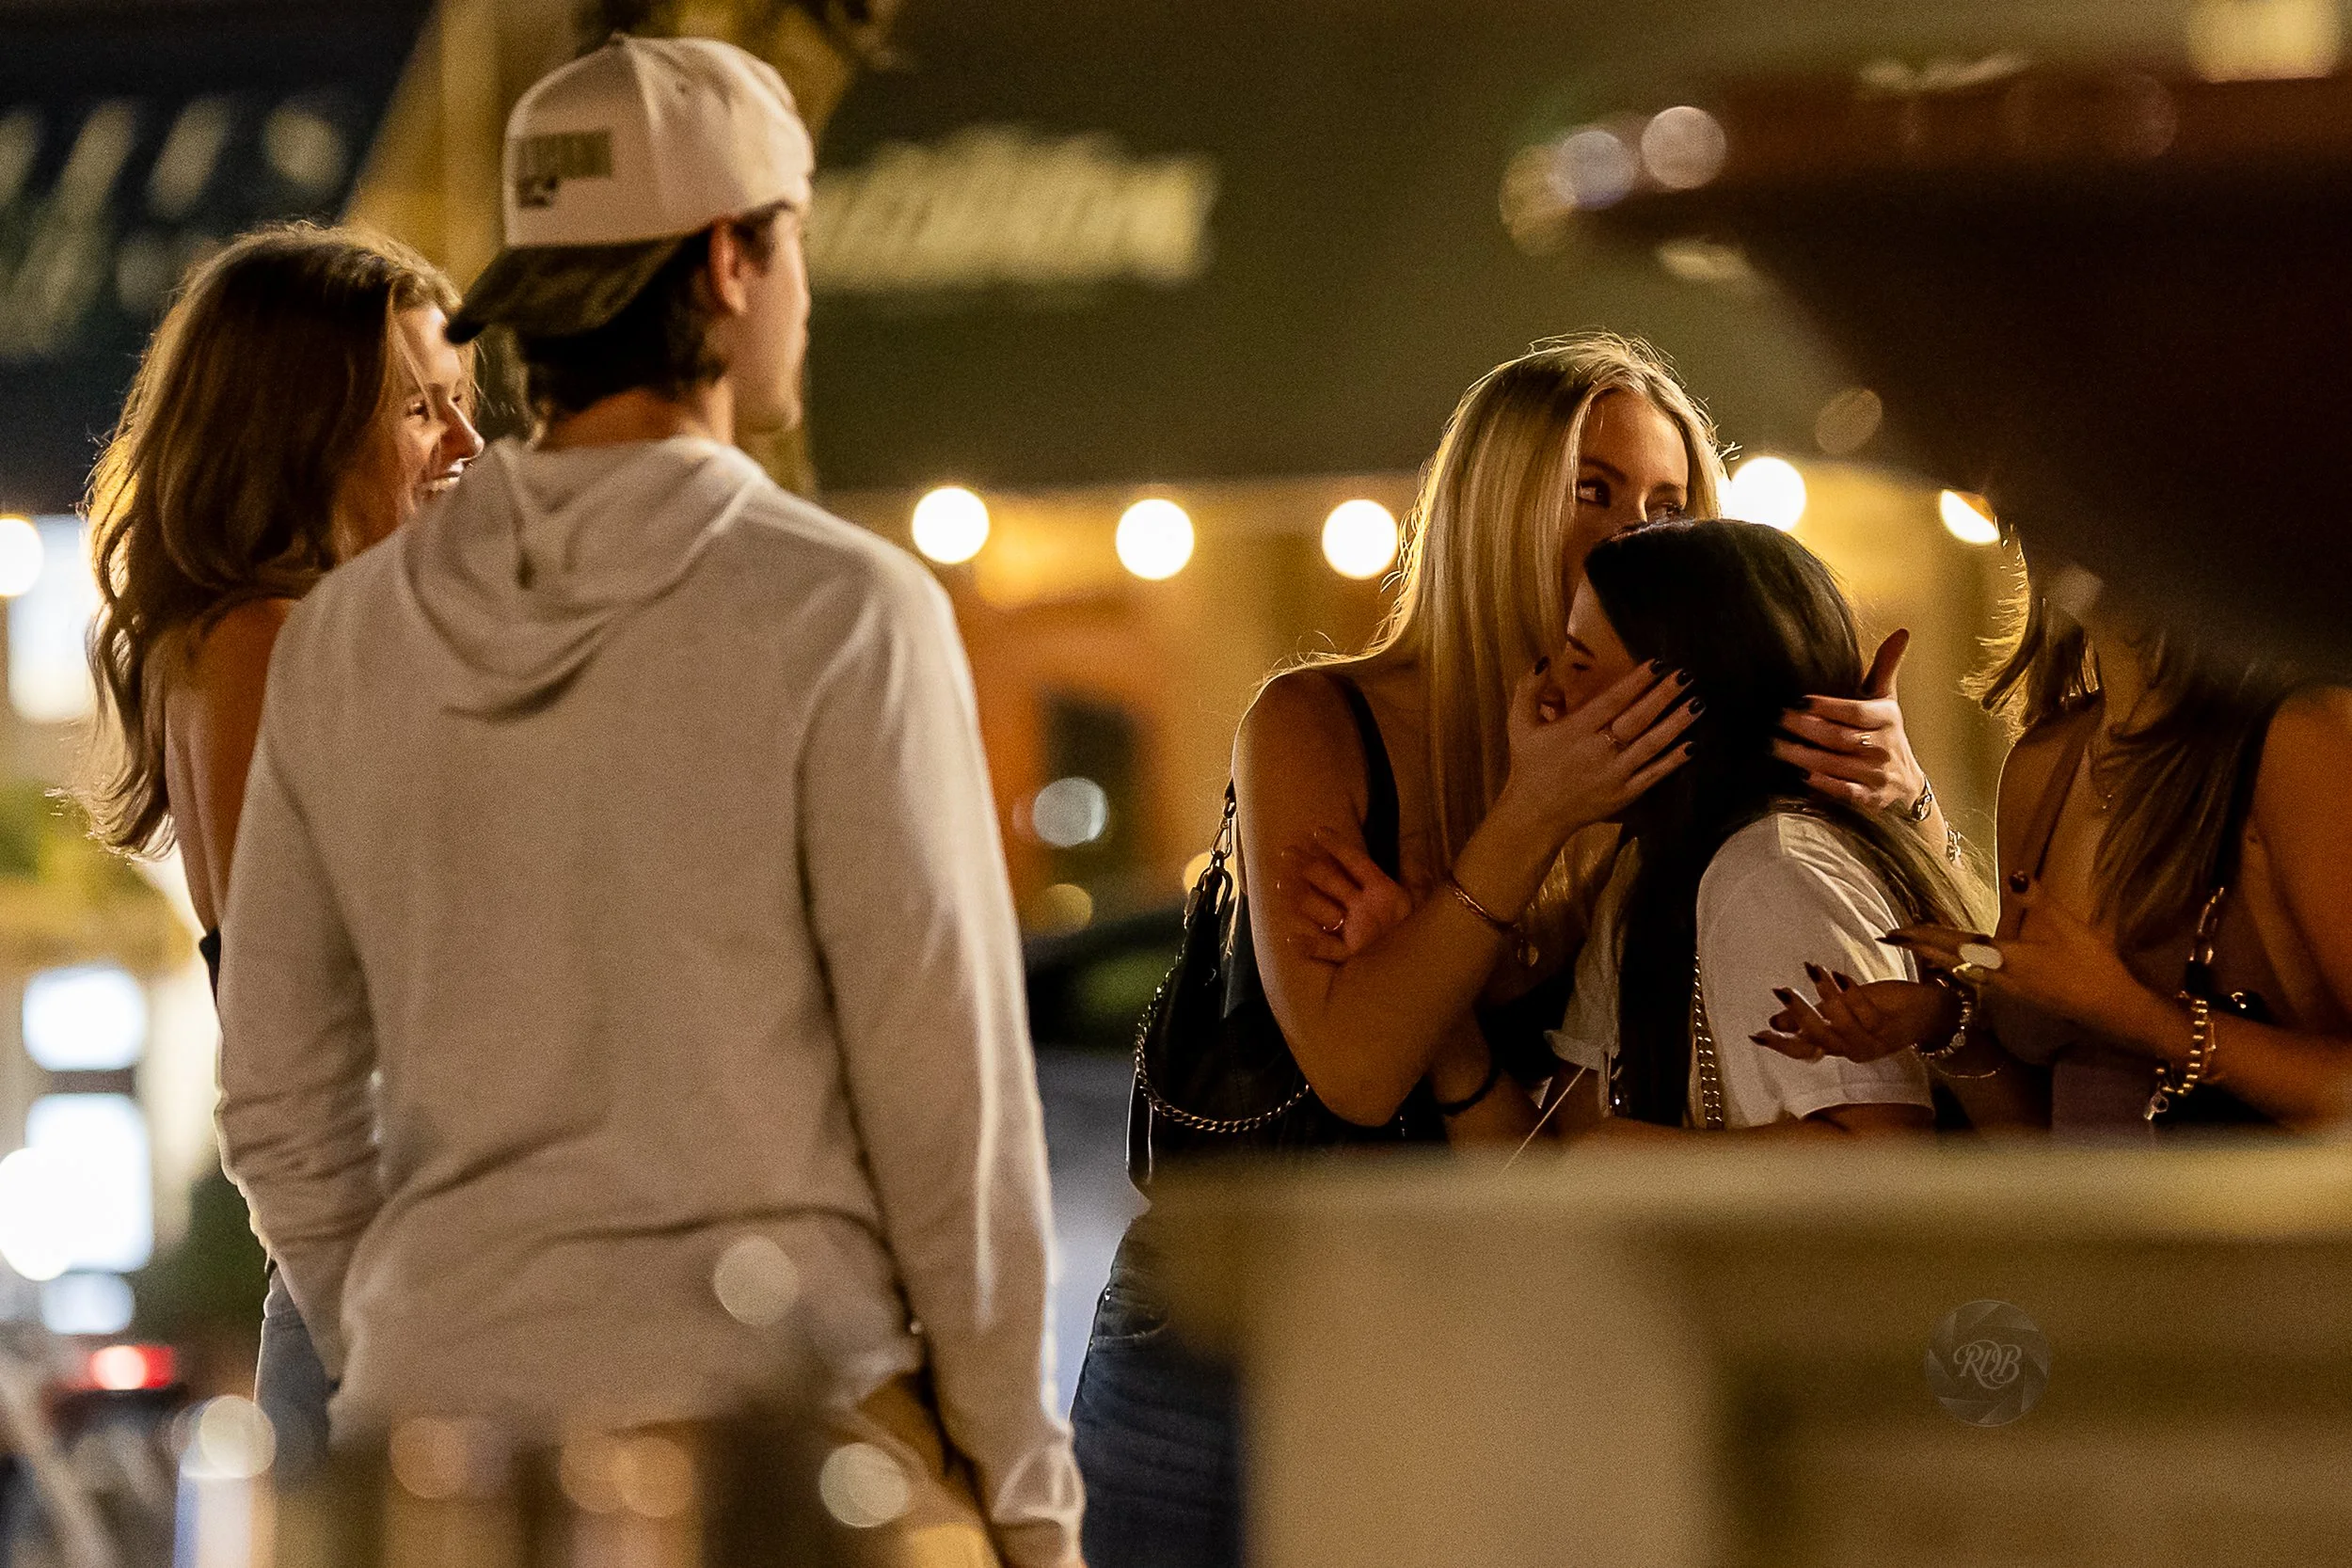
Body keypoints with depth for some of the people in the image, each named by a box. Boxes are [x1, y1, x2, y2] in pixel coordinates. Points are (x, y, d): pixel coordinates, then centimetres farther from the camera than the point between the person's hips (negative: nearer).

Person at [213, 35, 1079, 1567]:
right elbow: (947, 1081, -10)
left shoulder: (351, 630, 5)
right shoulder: (841, 615, -10)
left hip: (458, 1414, 5)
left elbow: (285, 1098, 9)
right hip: (776, 1421, -5)